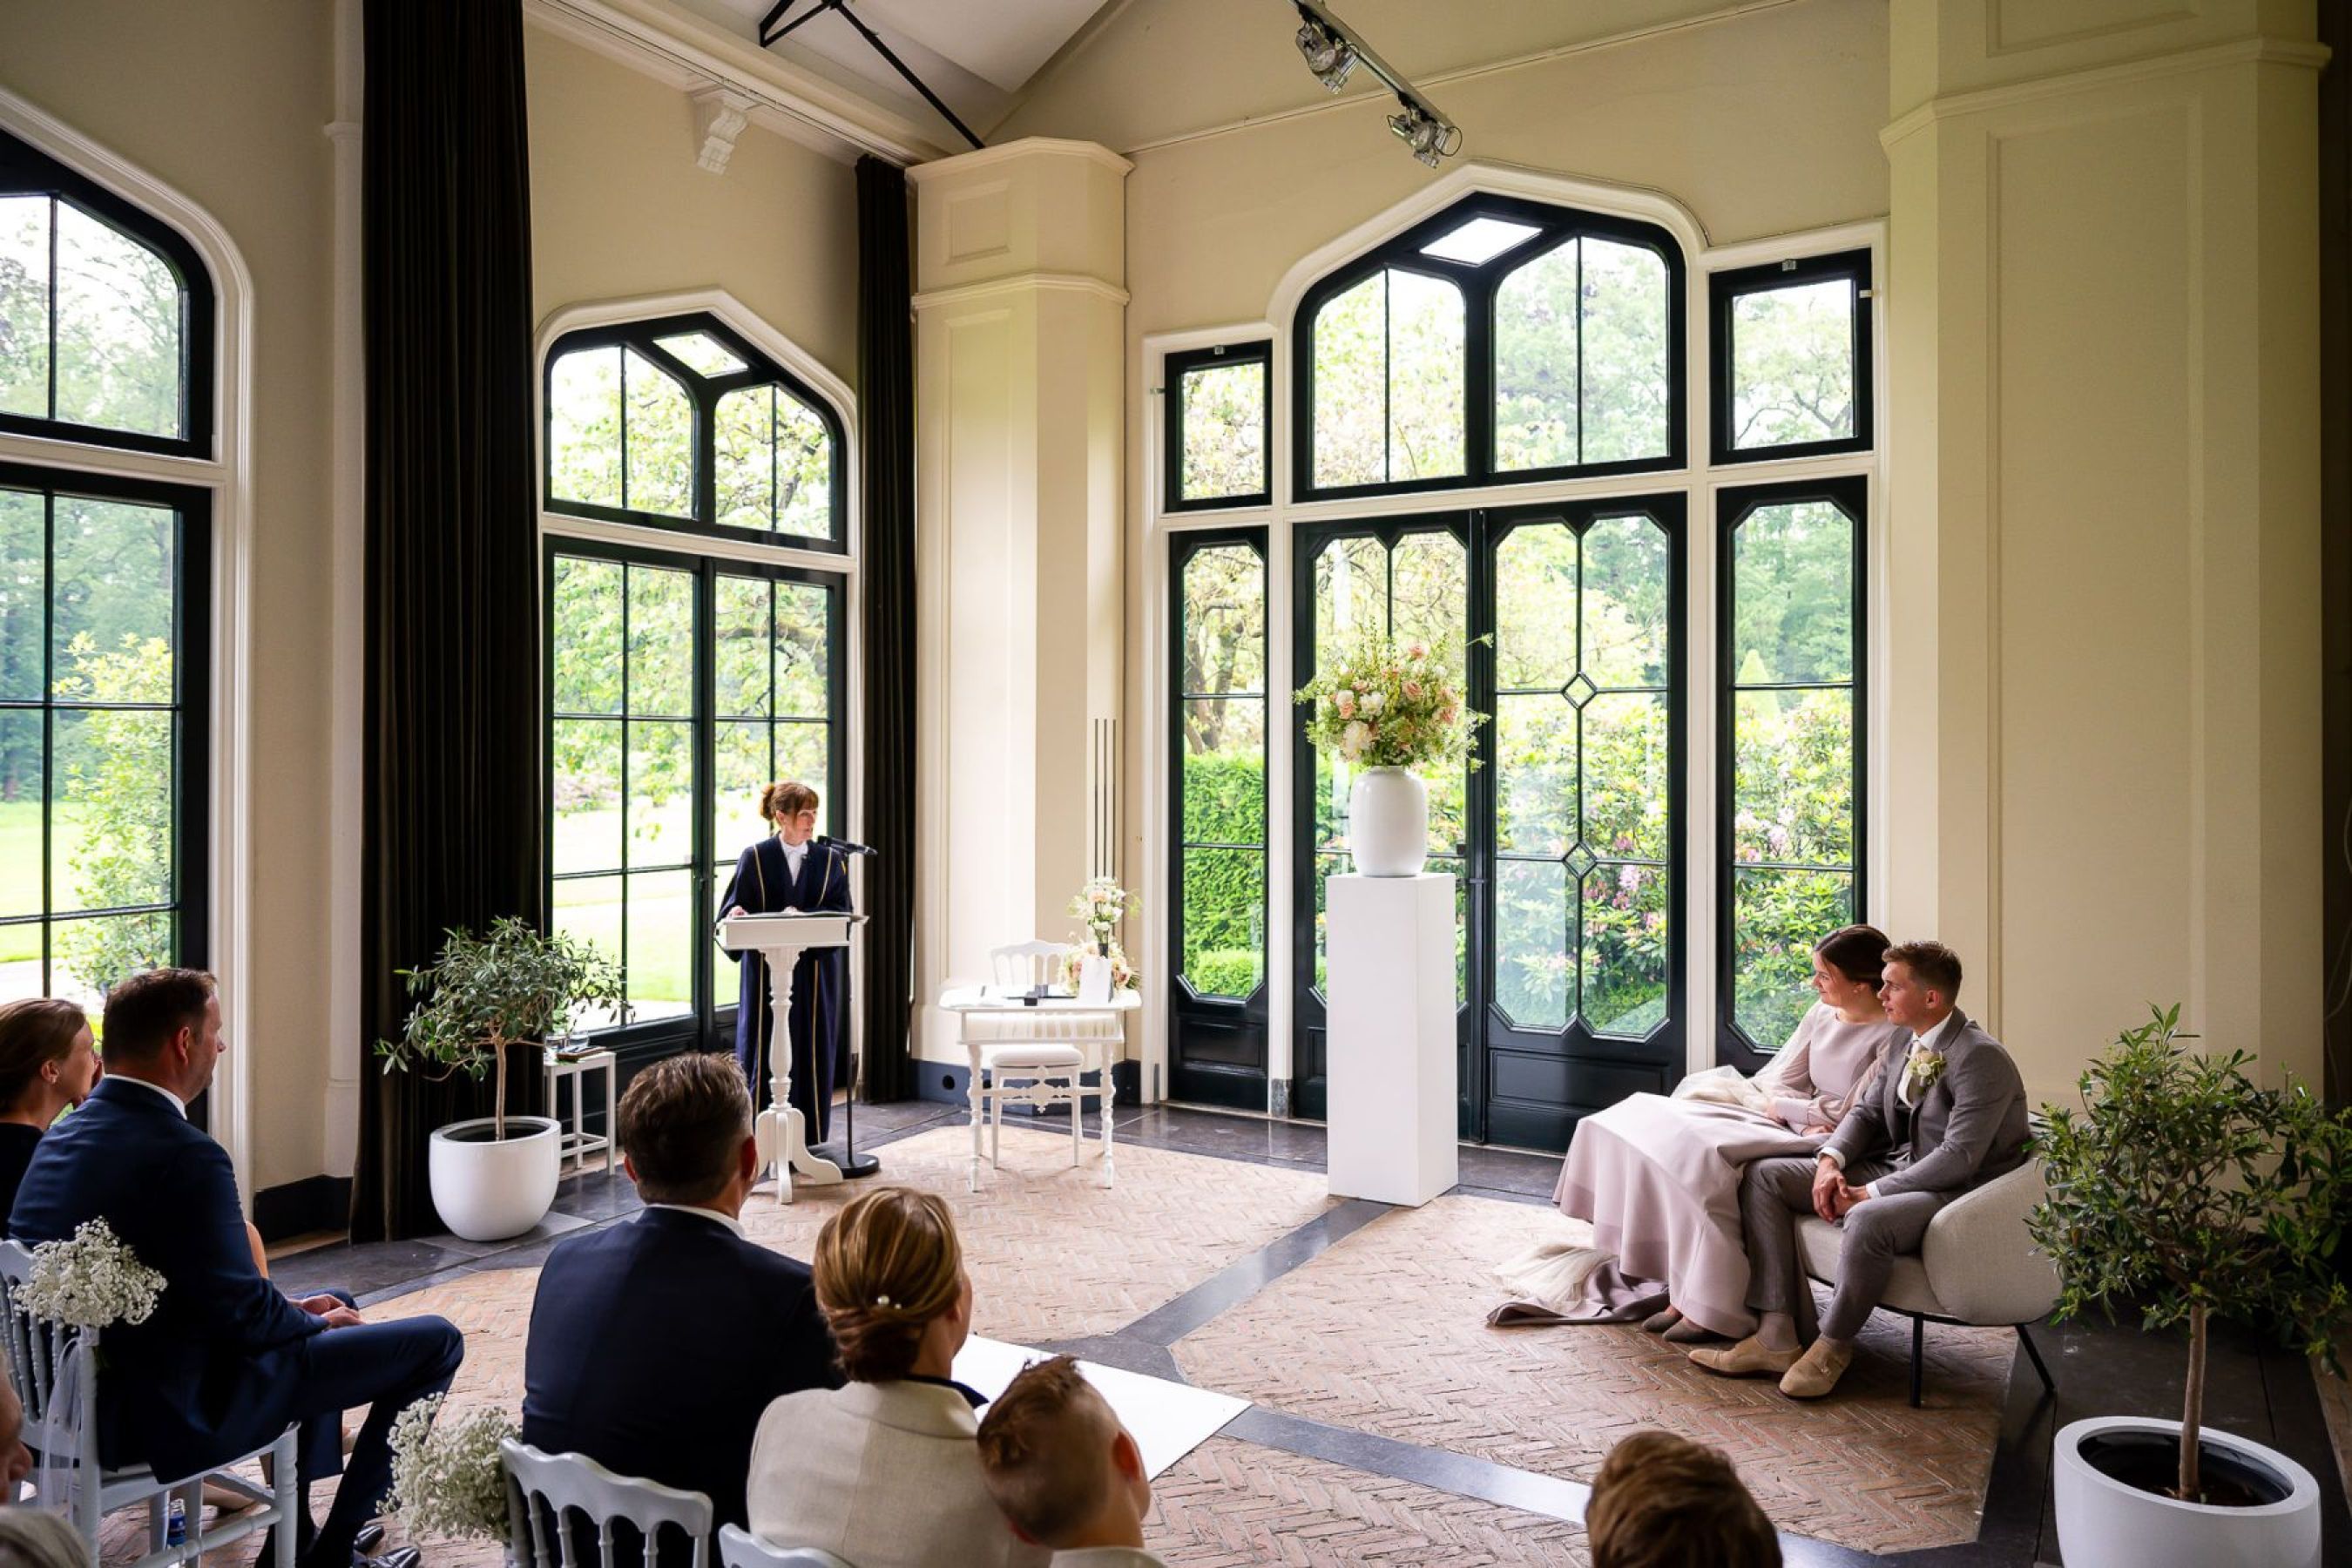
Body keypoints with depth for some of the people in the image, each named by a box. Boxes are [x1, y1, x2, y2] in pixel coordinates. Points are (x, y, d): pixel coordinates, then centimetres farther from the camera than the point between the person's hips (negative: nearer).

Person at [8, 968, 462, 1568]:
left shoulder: (64, 1136, 2)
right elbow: (241, 1311, -21)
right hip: (176, 1413, -10)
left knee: (325, 1314, 30)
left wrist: (296, 1310, 9)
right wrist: (316, 1322, -1)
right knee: (434, 1342, -4)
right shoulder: (185, 1156, -27)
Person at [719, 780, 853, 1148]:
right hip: (766, 970, -1)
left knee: (813, 1054, 2)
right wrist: (738, 914, -22)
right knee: (763, 1051, 0)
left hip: (815, 971, 1)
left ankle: (810, 1138, 11)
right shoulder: (754, 857, 2)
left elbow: (840, 911, -1)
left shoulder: (831, 860, 7)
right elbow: (735, 907, 2)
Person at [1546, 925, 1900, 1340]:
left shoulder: (1893, 1035, -10)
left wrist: (1780, 1106, -1)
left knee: (1703, 1154, -29)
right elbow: (1776, 1081, 12)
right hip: (1793, 1131, 8)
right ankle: (1684, 1291, -15)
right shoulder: (1821, 1014, 12)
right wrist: (1808, 1115, -9)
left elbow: (1854, 1115, -14)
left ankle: (1712, 1307, -20)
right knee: (1669, 1137, -14)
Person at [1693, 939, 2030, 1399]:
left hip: (1955, 1191, -9)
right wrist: (1830, 1160, -6)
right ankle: (1777, 1337, -9)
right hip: (1890, 1168, 9)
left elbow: (1959, 1157, -23)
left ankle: (1832, 1348, -14)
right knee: (1764, 1176, -3)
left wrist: (1871, 1193, -22)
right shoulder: (1905, 1043, 9)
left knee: (1867, 1220, -40)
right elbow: (1866, 1111, 15)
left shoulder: (1981, 1058, -18)